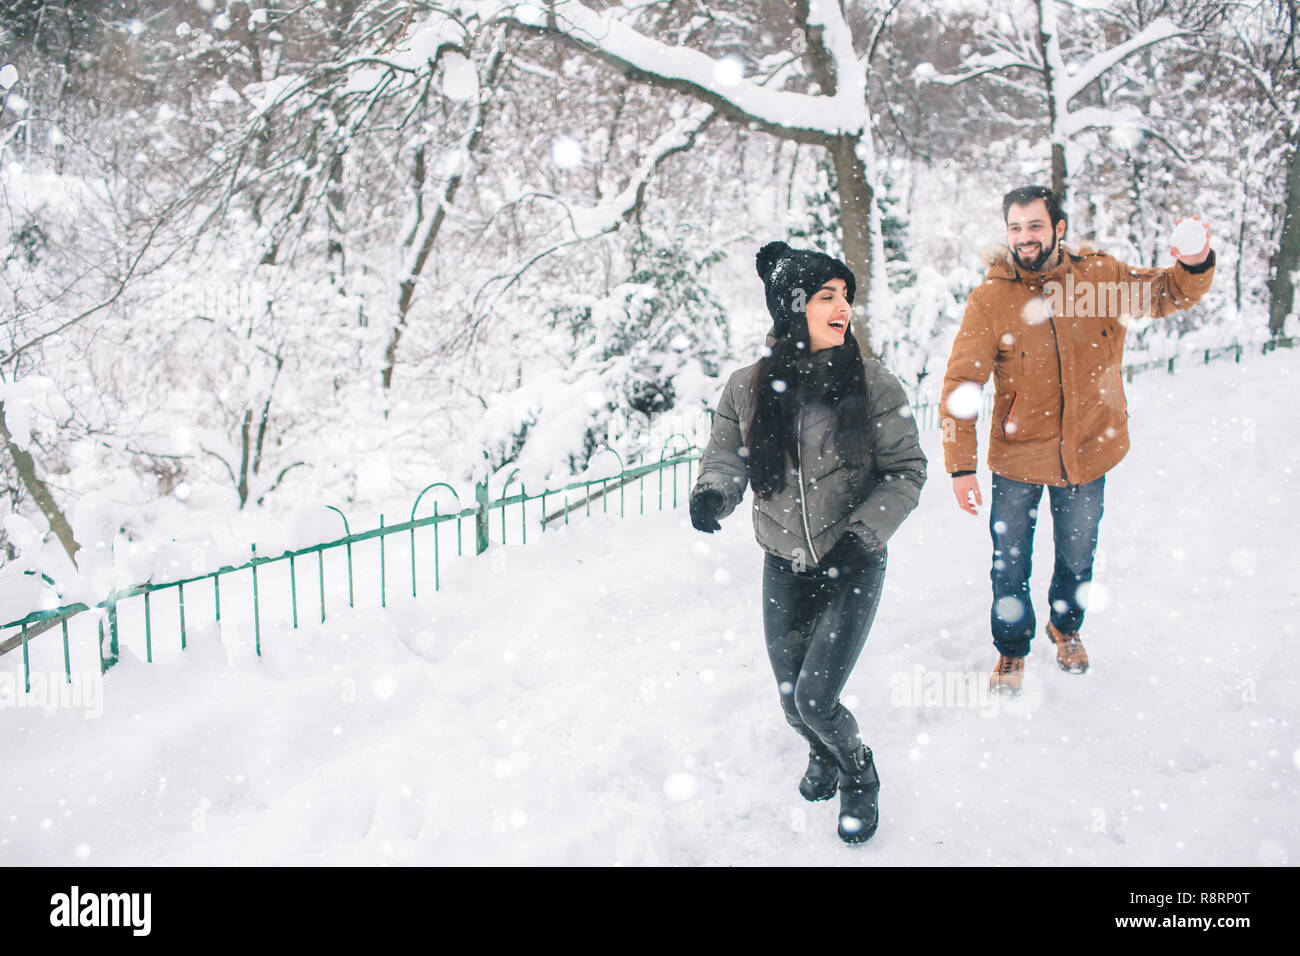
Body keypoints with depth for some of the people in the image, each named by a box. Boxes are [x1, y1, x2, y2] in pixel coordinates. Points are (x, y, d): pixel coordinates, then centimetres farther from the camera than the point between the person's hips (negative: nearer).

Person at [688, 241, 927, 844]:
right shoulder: (747, 388, -7)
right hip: (783, 567, 3)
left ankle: (858, 775, 24)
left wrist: (861, 536, -16)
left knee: (816, 697, -10)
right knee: (792, 701, 12)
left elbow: (906, 470, -6)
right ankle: (823, 754, 49)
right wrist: (713, 493, -23)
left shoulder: (872, 385, -12)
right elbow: (728, 455, 0)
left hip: (853, 567, -3)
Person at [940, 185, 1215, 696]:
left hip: (1088, 450, 2)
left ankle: (1066, 626, 48)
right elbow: (960, 385, -14)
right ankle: (1011, 649, 33)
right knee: (1010, 562, 8)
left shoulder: (1101, 275, -7)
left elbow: (1171, 293, 6)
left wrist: (1195, 264, -19)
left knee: (1077, 556, 19)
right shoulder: (990, 299, -14)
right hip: (1018, 454, -2)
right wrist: (960, 466, -19)